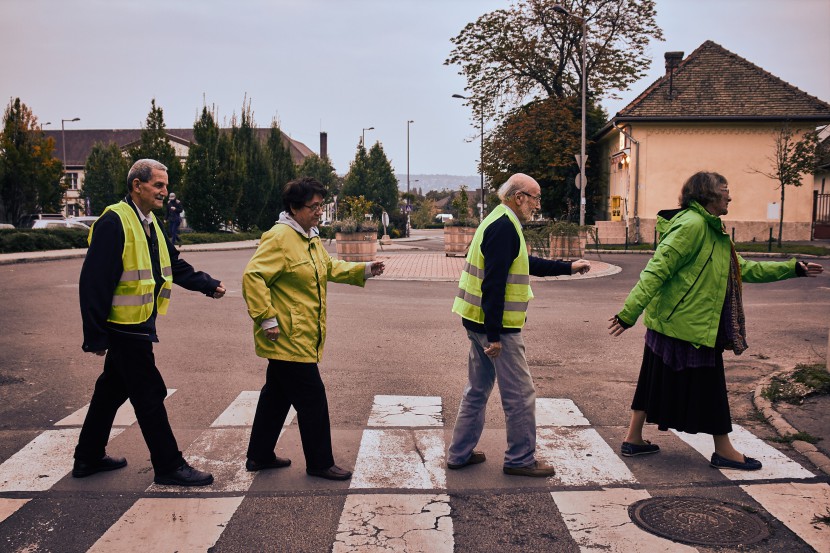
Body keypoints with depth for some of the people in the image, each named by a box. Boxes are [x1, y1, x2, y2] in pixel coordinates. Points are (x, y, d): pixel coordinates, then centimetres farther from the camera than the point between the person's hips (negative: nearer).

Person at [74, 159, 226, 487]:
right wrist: (96, 334, -21)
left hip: (138, 325, 10)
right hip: (124, 326, -10)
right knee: (149, 395, -2)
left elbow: (175, 266, 16)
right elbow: (94, 281, -21)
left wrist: (208, 285, 3)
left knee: (113, 389, 19)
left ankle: (88, 459, 33)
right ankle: (169, 466, 10)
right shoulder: (115, 222, -18)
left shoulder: (149, 223, 12)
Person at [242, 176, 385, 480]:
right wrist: (267, 318, -24)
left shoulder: (310, 237, 15)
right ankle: (320, 463, 12)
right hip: (288, 338, -10)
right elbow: (253, 276, -23)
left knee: (277, 395, 18)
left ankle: (259, 456, 31)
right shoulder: (279, 238, -17)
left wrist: (364, 271, 15)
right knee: (312, 399, -2)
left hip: (300, 337, 10)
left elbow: (329, 268, 27)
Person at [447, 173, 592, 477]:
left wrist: (569, 267, 26)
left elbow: (528, 264, 26)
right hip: (497, 326, -10)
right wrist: (495, 335, -23)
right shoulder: (505, 227, -18)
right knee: (521, 394, 2)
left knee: (477, 390, 18)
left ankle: (460, 453, 26)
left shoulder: (499, 223, 14)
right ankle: (520, 460, 14)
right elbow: (493, 284, -24)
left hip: (480, 323, 10)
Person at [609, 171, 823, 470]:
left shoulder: (711, 229, 16)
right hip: (687, 324, -10)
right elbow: (657, 269, -24)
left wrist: (792, 268, 26)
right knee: (707, 385, 3)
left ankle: (633, 439, 23)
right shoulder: (691, 224, -17)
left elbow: (742, 268, 23)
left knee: (657, 380, 14)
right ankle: (723, 451, 18)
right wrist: (630, 312, -29)